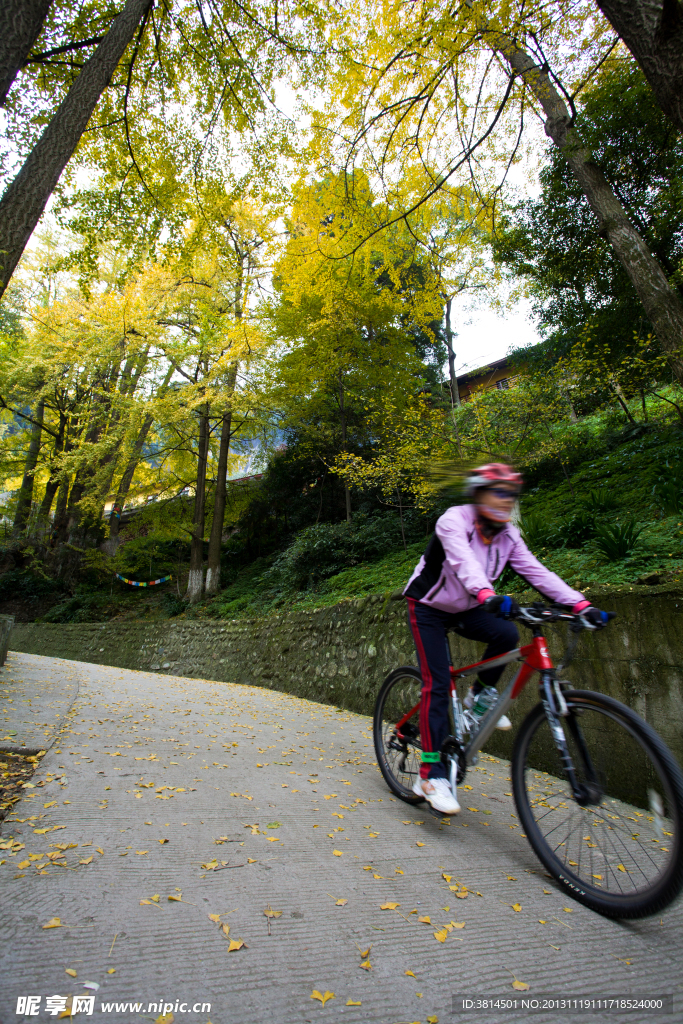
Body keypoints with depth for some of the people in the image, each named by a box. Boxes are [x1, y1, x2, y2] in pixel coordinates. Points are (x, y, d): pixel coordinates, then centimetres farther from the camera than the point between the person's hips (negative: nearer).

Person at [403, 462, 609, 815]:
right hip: (429, 608, -5)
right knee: (437, 684, -13)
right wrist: (488, 595, -60)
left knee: (506, 634, -24)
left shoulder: (508, 535, -6)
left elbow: (536, 571, -14)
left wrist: (580, 604, -26)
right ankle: (431, 775, -4)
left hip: (465, 609, 5)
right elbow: (463, 561, -42)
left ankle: (481, 695, 3)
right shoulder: (454, 520, -24)